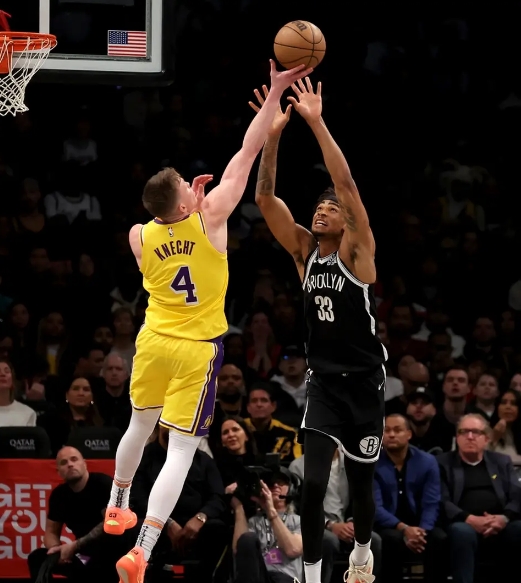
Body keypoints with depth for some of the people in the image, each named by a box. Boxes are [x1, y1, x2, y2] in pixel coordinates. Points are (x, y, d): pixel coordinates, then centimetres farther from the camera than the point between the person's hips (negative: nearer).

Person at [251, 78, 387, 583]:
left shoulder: (358, 252, -9)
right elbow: (265, 198, -8)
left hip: (363, 382, -2)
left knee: (359, 481, 12)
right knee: (313, 483, -12)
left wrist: (317, 123, -28)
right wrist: (273, 135, -21)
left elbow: (347, 185, -22)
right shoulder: (304, 251, 1)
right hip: (322, 381, 2)